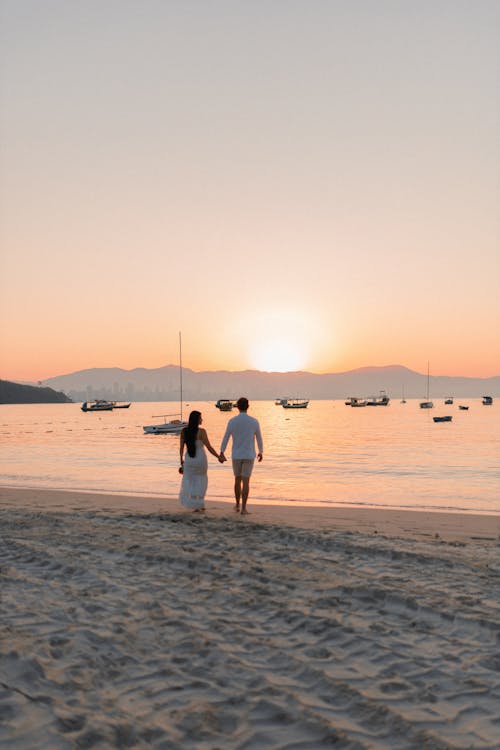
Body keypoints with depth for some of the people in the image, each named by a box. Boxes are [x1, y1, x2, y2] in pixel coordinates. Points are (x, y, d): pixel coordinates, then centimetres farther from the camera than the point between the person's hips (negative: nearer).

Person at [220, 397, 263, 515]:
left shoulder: (232, 421, -8)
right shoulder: (254, 421, -7)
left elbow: (225, 438, -1)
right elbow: (259, 438, 4)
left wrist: (221, 453, 11)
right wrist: (260, 452, 20)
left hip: (236, 455, 1)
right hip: (249, 456, -1)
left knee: (238, 480, 18)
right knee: (246, 482, 2)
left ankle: (237, 505, 26)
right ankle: (243, 508, -1)